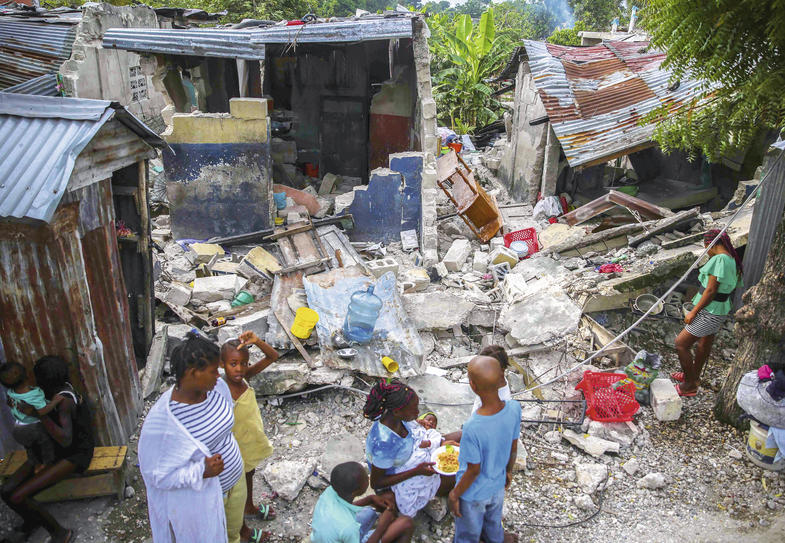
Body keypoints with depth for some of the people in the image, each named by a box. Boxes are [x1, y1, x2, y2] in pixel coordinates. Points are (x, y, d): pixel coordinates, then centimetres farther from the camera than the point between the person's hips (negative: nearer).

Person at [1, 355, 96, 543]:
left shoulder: (64, 400, -27)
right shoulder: (60, 387, -2)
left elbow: (66, 440, -38)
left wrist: (37, 413, -38)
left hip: (74, 454, -8)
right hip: (53, 448, 8)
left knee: (16, 497, -19)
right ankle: (31, 521, 26)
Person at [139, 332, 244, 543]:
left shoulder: (217, 387, -15)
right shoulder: (163, 419, -33)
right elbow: (156, 474, -25)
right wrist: (201, 471, -34)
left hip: (235, 478, 6)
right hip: (203, 498, -5)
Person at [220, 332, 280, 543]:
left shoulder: (245, 376, -17)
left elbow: (273, 356, -16)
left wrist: (256, 341, -31)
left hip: (251, 443, 6)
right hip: (236, 449, -6)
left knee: (248, 475, 32)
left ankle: (250, 507, 61)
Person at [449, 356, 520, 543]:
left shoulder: (473, 428, -40)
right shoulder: (514, 408, -25)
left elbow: (473, 471, -24)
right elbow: (513, 449, -7)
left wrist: (454, 495, -6)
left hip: (473, 494, -5)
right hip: (497, 486, 5)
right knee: (494, 520, 35)